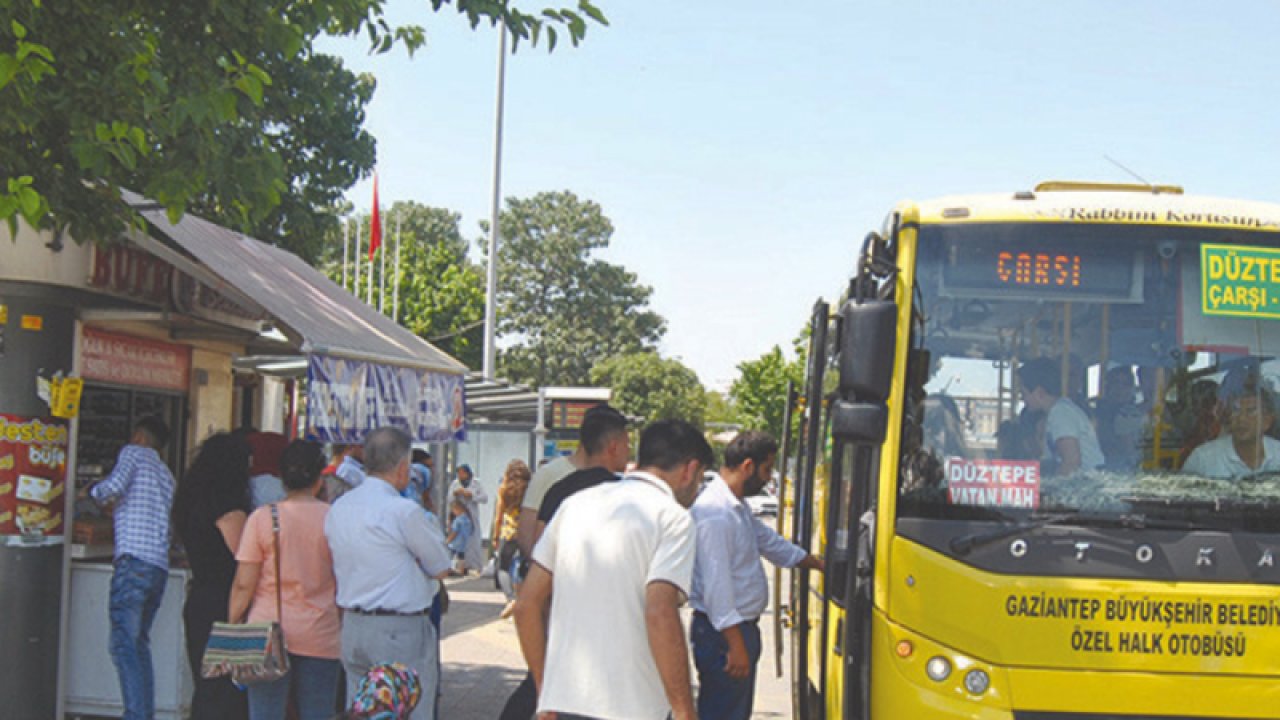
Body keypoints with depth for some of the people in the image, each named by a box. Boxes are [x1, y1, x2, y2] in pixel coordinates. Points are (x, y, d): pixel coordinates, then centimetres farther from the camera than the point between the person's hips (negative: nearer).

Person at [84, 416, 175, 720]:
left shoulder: (133, 453, 6)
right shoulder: (166, 474, 27)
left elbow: (115, 485, -13)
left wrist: (94, 493, 8)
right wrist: (118, 512, 45)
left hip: (134, 561, -8)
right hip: (160, 567, 8)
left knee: (124, 645, -11)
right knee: (140, 644, 13)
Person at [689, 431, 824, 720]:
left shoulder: (738, 507, 13)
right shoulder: (715, 512, -22)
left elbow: (770, 542, 27)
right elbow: (716, 585, -25)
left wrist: (821, 564, 30)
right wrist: (735, 645, -24)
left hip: (742, 628, 11)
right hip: (723, 634, -11)